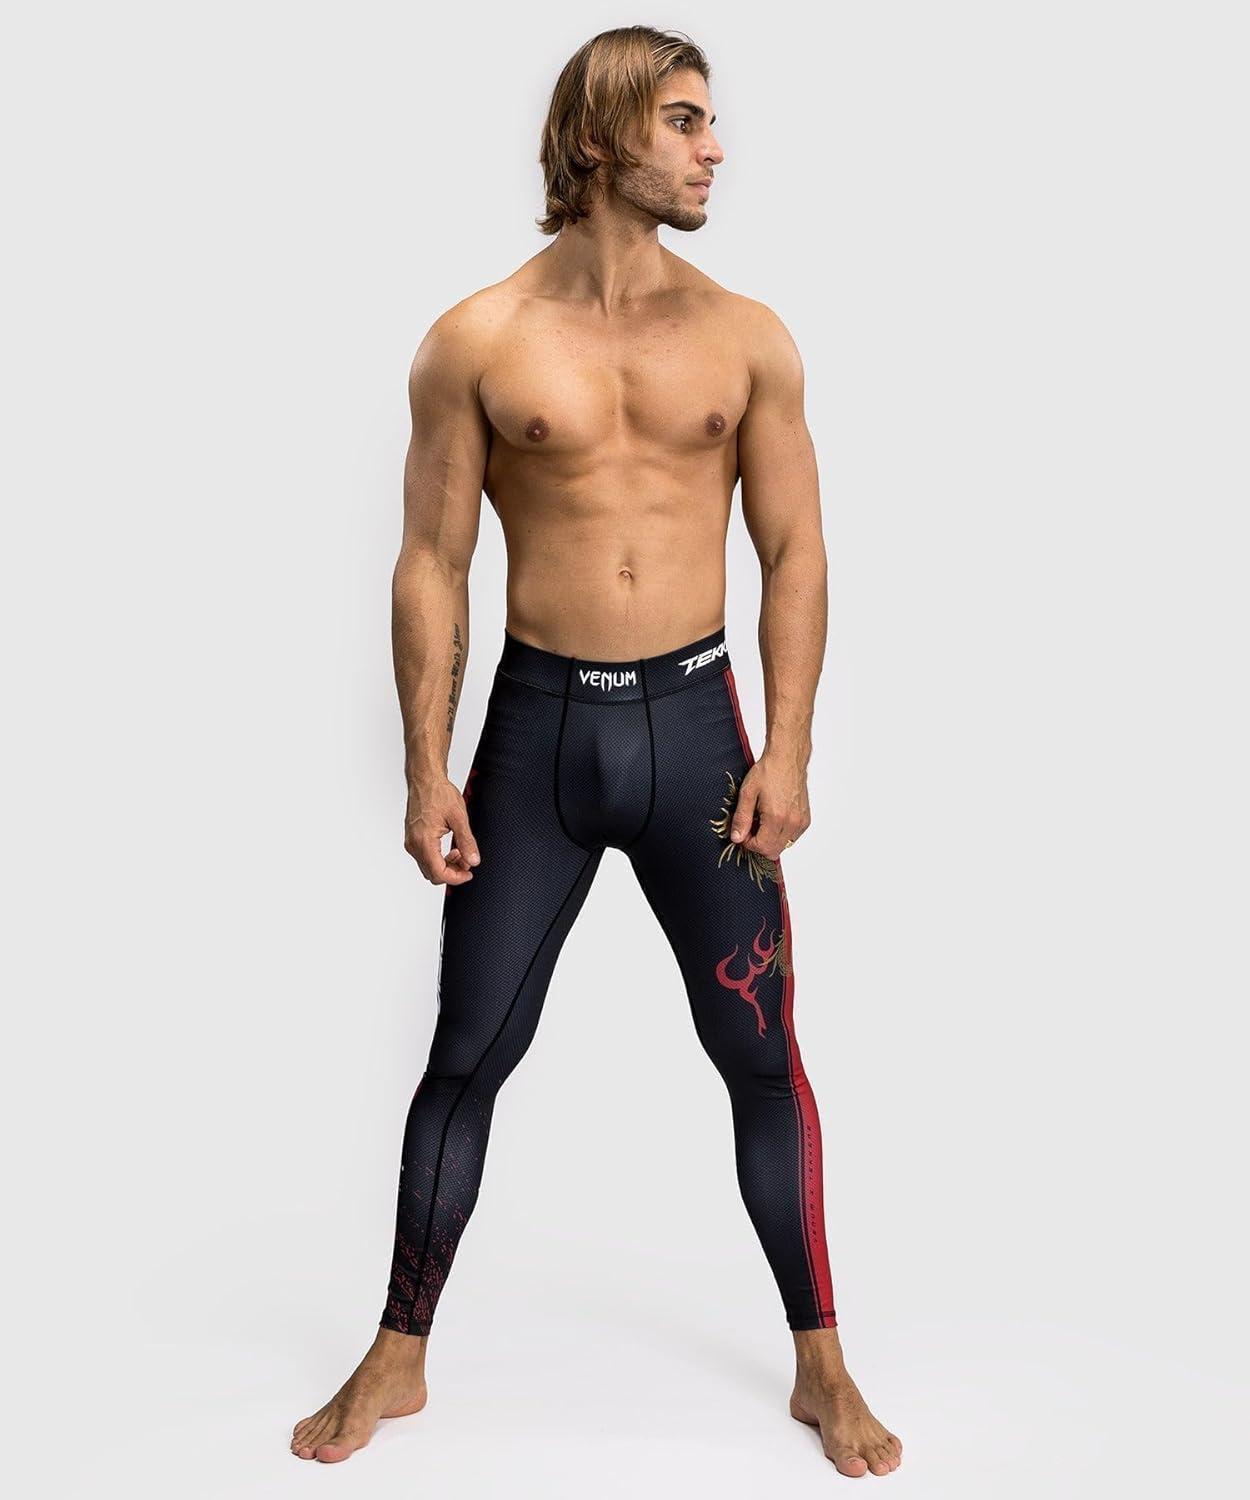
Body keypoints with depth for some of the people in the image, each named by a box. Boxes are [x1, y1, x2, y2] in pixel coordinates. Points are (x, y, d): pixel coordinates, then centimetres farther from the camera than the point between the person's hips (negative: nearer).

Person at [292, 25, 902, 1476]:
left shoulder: (748, 337, 4)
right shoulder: (476, 342, 0)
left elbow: (794, 551, 3)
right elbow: (432, 563, 0)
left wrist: (785, 750, -6)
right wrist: (427, 770, -5)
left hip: (695, 722, 1)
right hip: (537, 722, -1)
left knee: (762, 1059, 6)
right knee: (467, 1056, 7)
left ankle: (820, 1366, 24)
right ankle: (397, 1359, 26)